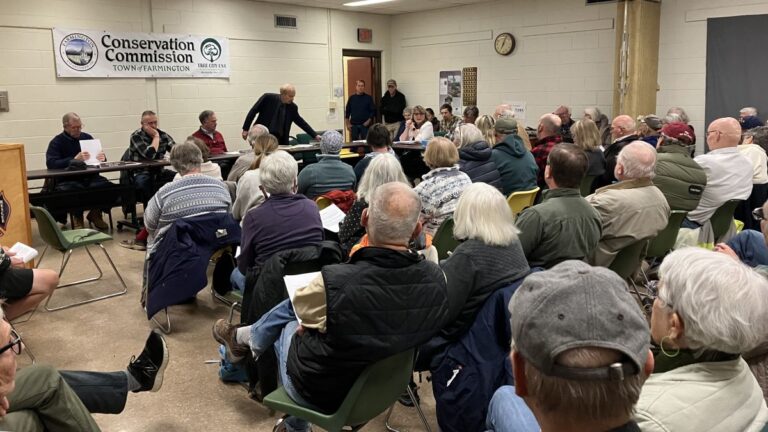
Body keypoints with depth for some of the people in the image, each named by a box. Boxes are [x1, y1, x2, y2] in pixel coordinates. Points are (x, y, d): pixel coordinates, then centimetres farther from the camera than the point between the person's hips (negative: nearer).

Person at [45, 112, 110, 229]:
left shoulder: (87, 137, 15)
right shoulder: (57, 142, 3)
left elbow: (98, 157, 21)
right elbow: (51, 163, -13)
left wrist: (102, 158, -5)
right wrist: (74, 159, -26)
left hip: (90, 177, 3)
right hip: (67, 180, -3)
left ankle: (95, 213, 5)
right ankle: (77, 216, -3)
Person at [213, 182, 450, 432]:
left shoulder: (333, 283, -36)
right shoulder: (437, 279, -23)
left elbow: (300, 306, -12)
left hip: (319, 393, -4)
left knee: (289, 325, 26)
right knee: (294, 309, 22)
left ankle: (243, 339, 54)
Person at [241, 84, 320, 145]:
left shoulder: (292, 107, 1)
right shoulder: (268, 98, -10)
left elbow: (301, 122, 8)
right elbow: (253, 111, -3)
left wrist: (315, 135, 2)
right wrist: (245, 129, -4)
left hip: (279, 141, 3)